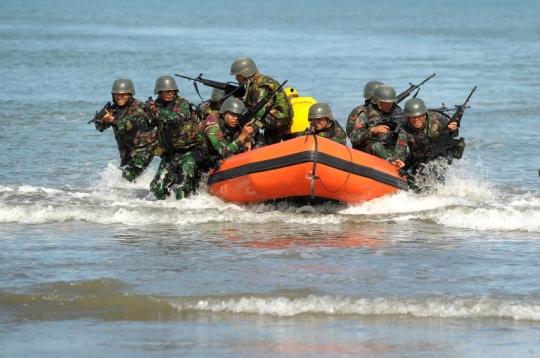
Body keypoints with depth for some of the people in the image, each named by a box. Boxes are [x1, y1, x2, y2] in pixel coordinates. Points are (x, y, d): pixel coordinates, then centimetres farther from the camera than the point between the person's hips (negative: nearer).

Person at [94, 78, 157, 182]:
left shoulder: (137, 107, -17)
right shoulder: (114, 109, 3)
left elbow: (131, 123, -36)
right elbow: (100, 127, -4)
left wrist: (112, 119, -50)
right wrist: (102, 119, -28)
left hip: (144, 149, -7)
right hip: (126, 151, 7)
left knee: (128, 176, -20)